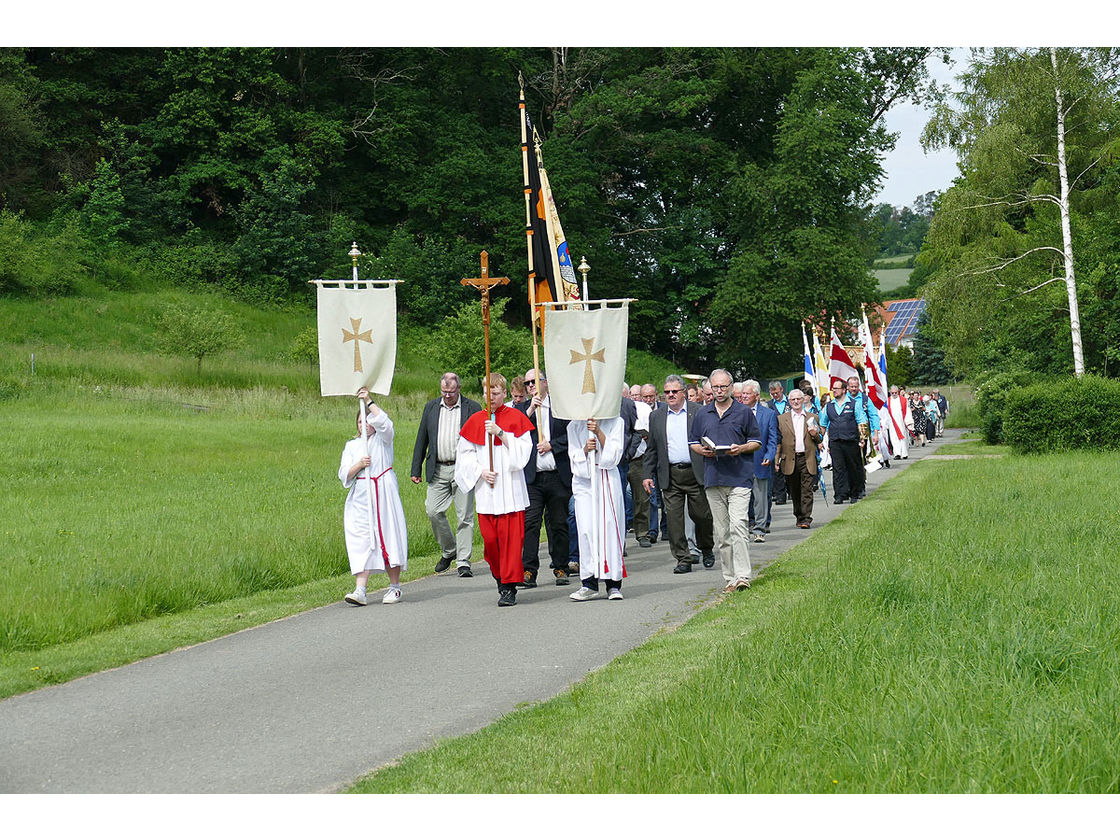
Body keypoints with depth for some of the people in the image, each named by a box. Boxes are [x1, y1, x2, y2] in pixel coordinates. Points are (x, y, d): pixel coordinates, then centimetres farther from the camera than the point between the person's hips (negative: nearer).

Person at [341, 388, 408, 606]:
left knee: (388, 536, -1)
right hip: (361, 496, 2)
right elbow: (344, 475, 8)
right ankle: (360, 590, -17)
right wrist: (359, 464, -9)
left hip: (384, 492, -2)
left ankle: (394, 586, 12)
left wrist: (369, 401, -15)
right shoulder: (351, 446, 14)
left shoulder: (383, 439, 7)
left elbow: (384, 423, -17)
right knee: (360, 540, -8)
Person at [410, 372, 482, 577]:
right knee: (433, 512, -4)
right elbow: (421, 439, 14)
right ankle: (448, 551, 18)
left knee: (464, 516, -3)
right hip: (438, 470, 3)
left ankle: (463, 562, 1)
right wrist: (416, 469, 10)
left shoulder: (472, 407, 1)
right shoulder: (431, 407, 11)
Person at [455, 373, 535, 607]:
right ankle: (500, 576, 22)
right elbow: (464, 453, 13)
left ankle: (509, 587, -3)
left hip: (510, 489, -3)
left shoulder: (515, 417, 3)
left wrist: (500, 433, -14)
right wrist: (480, 471, -3)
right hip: (485, 489, 3)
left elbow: (523, 449, -5)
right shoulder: (476, 420, 11)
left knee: (510, 537, -7)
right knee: (489, 538, 0)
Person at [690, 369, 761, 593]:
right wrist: (702, 450, -2)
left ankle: (743, 576, -17)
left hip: (739, 478, -4)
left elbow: (756, 441, 8)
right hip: (713, 480, 4)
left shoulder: (744, 412, 5)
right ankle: (729, 578, 10)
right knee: (721, 532, 5)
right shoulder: (702, 415, 14)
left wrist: (741, 448, -11)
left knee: (738, 526, -16)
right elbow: (693, 442, 20)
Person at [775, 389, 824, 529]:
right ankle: (799, 516, 21)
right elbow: (778, 441, 7)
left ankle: (805, 519, -9)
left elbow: (819, 441, 15)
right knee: (794, 492, 8)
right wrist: (776, 460, -3)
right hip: (790, 460, 1)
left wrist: (815, 435, -6)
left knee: (807, 490, -8)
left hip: (807, 459, -1)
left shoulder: (812, 418, 11)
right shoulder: (782, 419, 9)